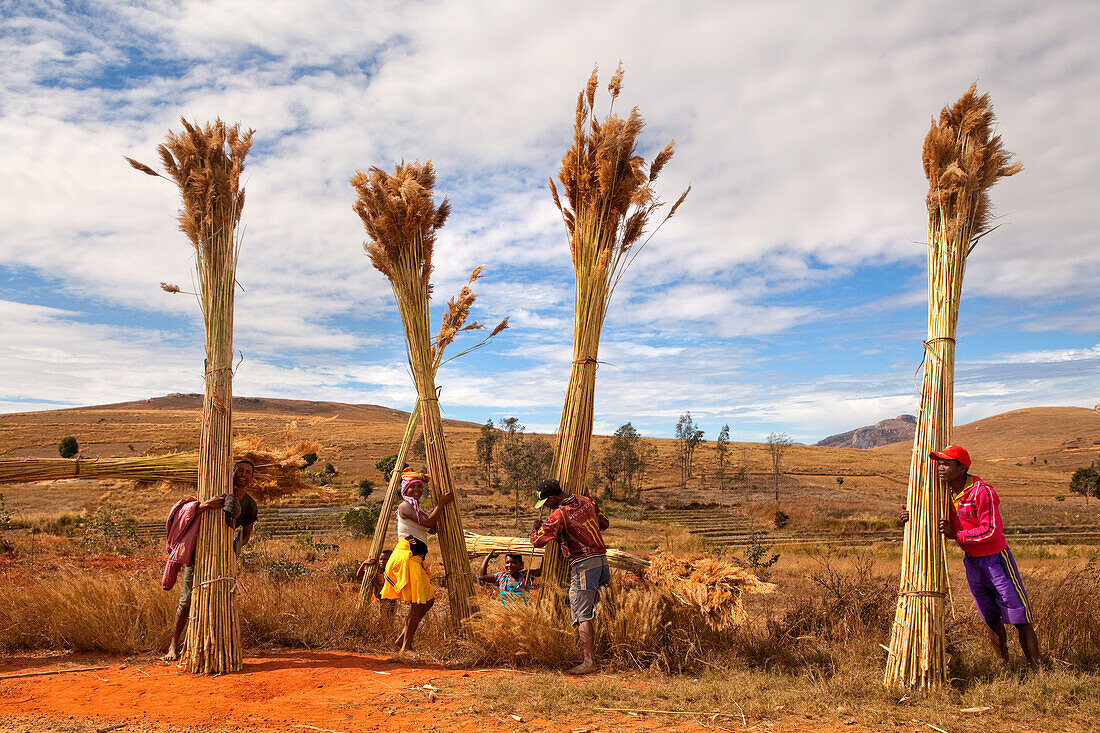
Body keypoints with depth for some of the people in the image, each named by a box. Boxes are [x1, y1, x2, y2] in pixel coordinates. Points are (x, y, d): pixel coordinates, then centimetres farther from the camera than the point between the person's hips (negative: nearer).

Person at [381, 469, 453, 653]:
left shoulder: (417, 508, 23)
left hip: (416, 559, 10)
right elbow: (427, 522, -19)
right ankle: (406, 646, -1)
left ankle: (402, 638, 19)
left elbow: (434, 529, 20)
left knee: (428, 600, 10)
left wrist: (442, 505, 19)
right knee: (418, 603, -9)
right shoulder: (405, 506, -7)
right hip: (406, 556, -10)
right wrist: (441, 503, -8)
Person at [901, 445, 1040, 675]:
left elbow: (991, 530, -23)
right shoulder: (946, 492, 0)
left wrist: (956, 535, -24)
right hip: (971, 562, 7)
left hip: (995, 558, -7)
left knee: (1020, 616, 2)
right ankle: (1004, 663, 29)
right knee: (989, 618, 16)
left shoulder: (982, 492, -21)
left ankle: (1034, 668, 13)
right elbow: (940, 522, 10)